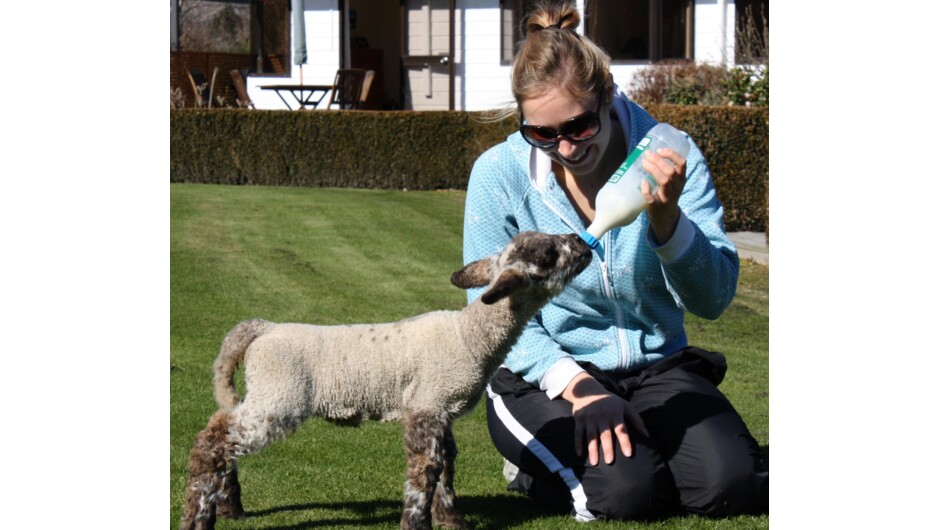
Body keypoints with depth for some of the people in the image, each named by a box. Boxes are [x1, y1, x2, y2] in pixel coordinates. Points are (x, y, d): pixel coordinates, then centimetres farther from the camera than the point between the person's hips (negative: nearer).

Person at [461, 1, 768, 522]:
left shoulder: (666, 156, -8)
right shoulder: (500, 174, -10)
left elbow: (713, 297, -13)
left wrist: (666, 219, -32)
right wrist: (576, 384, -20)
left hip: (655, 367, 2)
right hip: (545, 375, -2)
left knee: (730, 484, -23)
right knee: (627, 491, -28)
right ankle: (532, 467, 6)